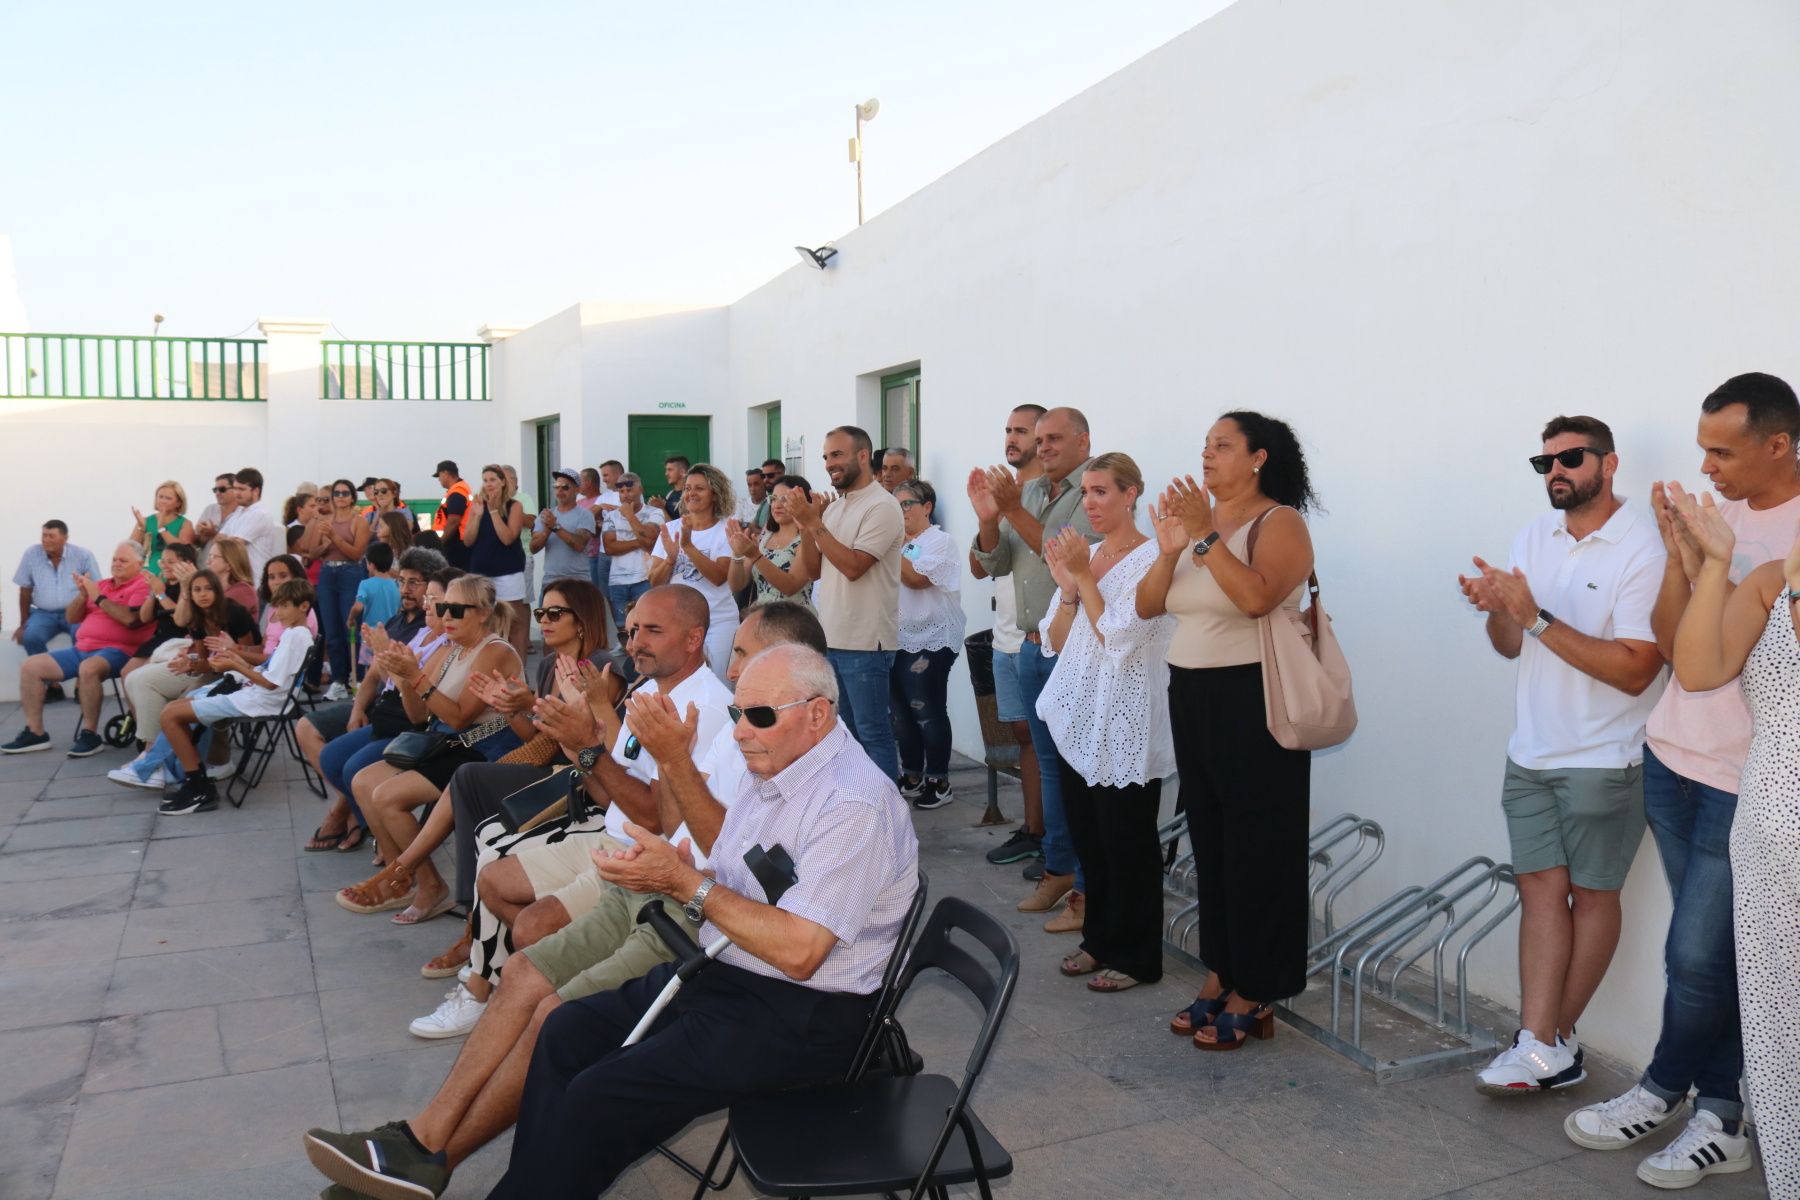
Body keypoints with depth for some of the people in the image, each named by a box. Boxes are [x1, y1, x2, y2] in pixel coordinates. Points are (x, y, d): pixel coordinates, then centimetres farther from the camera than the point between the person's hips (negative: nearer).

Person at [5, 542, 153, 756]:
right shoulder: (101, 584, 20)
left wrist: (99, 598, -12)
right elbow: (72, 618, 20)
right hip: (81, 648, 9)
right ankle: (35, 733, 3)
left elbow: (130, 619, -22)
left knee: (88, 668, -39)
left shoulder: (143, 586, -5)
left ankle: (90, 735, -26)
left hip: (116, 651, -9)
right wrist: (83, 594, 2)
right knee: (30, 666, 1)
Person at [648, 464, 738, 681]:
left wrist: (688, 546, -24)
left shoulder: (725, 530, -4)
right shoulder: (670, 529, 6)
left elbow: (719, 577, -17)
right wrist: (670, 558, -15)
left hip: (719, 622, -3)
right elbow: (655, 581, 4)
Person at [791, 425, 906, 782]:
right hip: (831, 638, 8)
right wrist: (806, 526, -4)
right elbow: (813, 570, 11)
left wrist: (815, 523, -16)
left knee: (872, 732, -1)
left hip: (864, 643, -8)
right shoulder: (833, 507, 13)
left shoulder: (882, 506, -12)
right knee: (844, 731, 16)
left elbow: (853, 566, -20)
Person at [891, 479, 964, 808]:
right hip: (897, 640, 8)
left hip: (929, 642, -7)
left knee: (927, 711, -6)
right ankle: (912, 776, 22)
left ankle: (939, 782, 4)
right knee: (901, 710, 11)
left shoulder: (940, 541, -5)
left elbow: (917, 578, -20)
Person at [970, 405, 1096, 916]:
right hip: (1032, 646, 8)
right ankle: (1058, 868, 28)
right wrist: (988, 518, -7)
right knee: (1050, 763, 16)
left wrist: (1014, 511, -20)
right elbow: (996, 564, 11)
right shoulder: (1029, 491, 13)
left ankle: (1090, 884, 7)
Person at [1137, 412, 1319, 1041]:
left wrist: (1206, 536, -23)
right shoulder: (1198, 517, 10)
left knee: (1255, 849, 1)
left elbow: (1257, 596, -28)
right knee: (1209, 843, 14)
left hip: (1252, 699, -7)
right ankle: (1219, 975, 26)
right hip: (1191, 696, 7)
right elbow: (1146, 606, 5)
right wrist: (1169, 551, -11)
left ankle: (1252, 996, 12)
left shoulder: (1279, 521, -8)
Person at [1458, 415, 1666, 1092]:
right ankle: (1541, 1048, 4)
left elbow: (1634, 670, -21)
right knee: (1541, 887, 3)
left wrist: (1536, 616, -24)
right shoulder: (1534, 539, 6)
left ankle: (1556, 1038, 20)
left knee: (1592, 894, 8)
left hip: (1604, 761, -5)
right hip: (1532, 752, 5)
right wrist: (1497, 609, -14)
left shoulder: (1642, 550, -13)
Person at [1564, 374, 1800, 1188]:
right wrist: (1678, 551, -9)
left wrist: (1701, 560, -20)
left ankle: (1664, 1090, 23)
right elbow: (1669, 643, 3)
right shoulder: (1719, 510, 6)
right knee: (1710, 951, 13)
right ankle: (1717, 1117, 25)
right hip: (1672, 756, 6)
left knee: (1697, 955, 0)